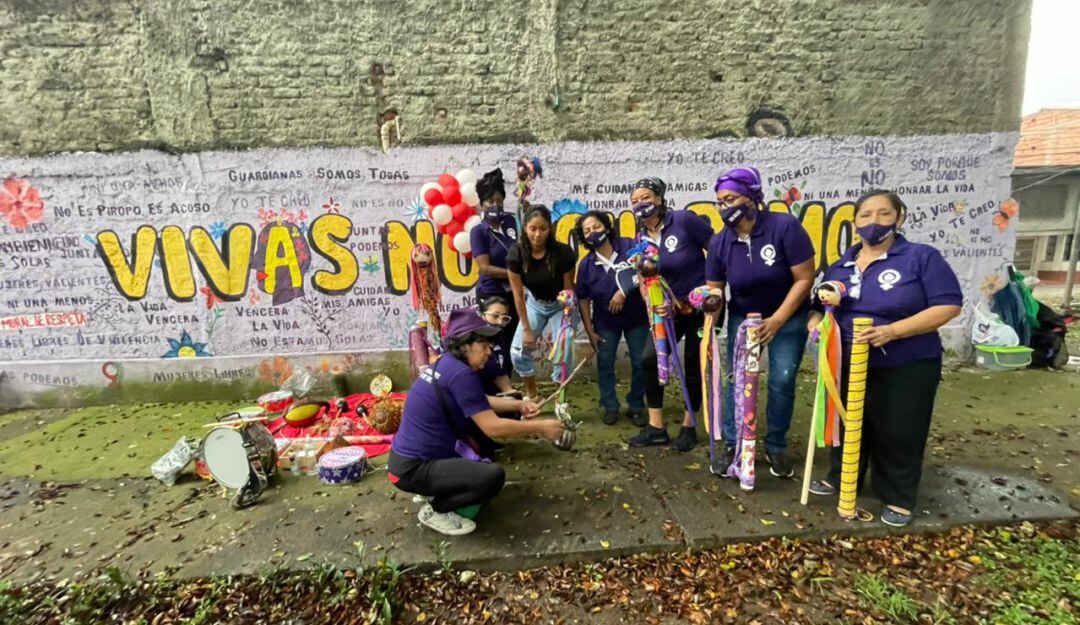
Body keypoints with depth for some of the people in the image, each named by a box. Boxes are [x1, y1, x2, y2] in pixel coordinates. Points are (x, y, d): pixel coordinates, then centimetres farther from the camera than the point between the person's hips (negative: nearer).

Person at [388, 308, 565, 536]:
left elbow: (478, 401, 21)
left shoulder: (446, 363, 5)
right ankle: (434, 510, 1)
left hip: (410, 457, 10)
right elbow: (493, 427, -22)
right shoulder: (460, 373, -22)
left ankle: (433, 490, 18)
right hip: (412, 469, -10)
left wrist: (518, 405, 14)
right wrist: (540, 427, -12)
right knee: (493, 476, -23)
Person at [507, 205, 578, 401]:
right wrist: (526, 329, -12)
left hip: (560, 305, -2)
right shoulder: (516, 253, -23)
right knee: (518, 352, -6)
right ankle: (532, 397, 15)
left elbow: (568, 290, -17)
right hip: (534, 303, 2)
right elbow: (518, 293, -15)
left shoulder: (563, 252, -27)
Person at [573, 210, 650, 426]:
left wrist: (624, 291, -24)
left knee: (640, 363, 5)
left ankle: (636, 406, 23)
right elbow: (583, 299, -2)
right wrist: (589, 330, -3)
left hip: (637, 317, -1)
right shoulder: (586, 264, -8)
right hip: (606, 321, 2)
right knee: (604, 363, 7)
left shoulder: (630, 247, -14)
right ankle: (610, 406, 25)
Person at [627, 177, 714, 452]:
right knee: (649, 359, -4)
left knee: (693, 365, 5)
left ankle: (688, 427, 24)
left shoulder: (684, 220, -18)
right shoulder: (641, 239, 0)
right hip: (671, 308, 5)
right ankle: (656, 427, 10)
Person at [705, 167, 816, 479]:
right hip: (742, 318, 3)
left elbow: (804, 279, -19)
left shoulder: (785, 226, -22)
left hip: (788, 317, -2)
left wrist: (776, 320, -22)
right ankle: (733, 445, 15)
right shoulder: (719, 242, -12)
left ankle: (776, 447, 19)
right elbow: (713, 290, -5)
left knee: (782, 382, -2)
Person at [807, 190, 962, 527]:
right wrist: (815, 320, -10)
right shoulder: (841, 265, 6)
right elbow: (820, 306, 14)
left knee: (898, 435, 8)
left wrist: (893, 330, -26)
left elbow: (948, 305, -15)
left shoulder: (922, 257, -8)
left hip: (906, 369, -4)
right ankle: (840, 478, 35)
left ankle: (899, 498, 27)